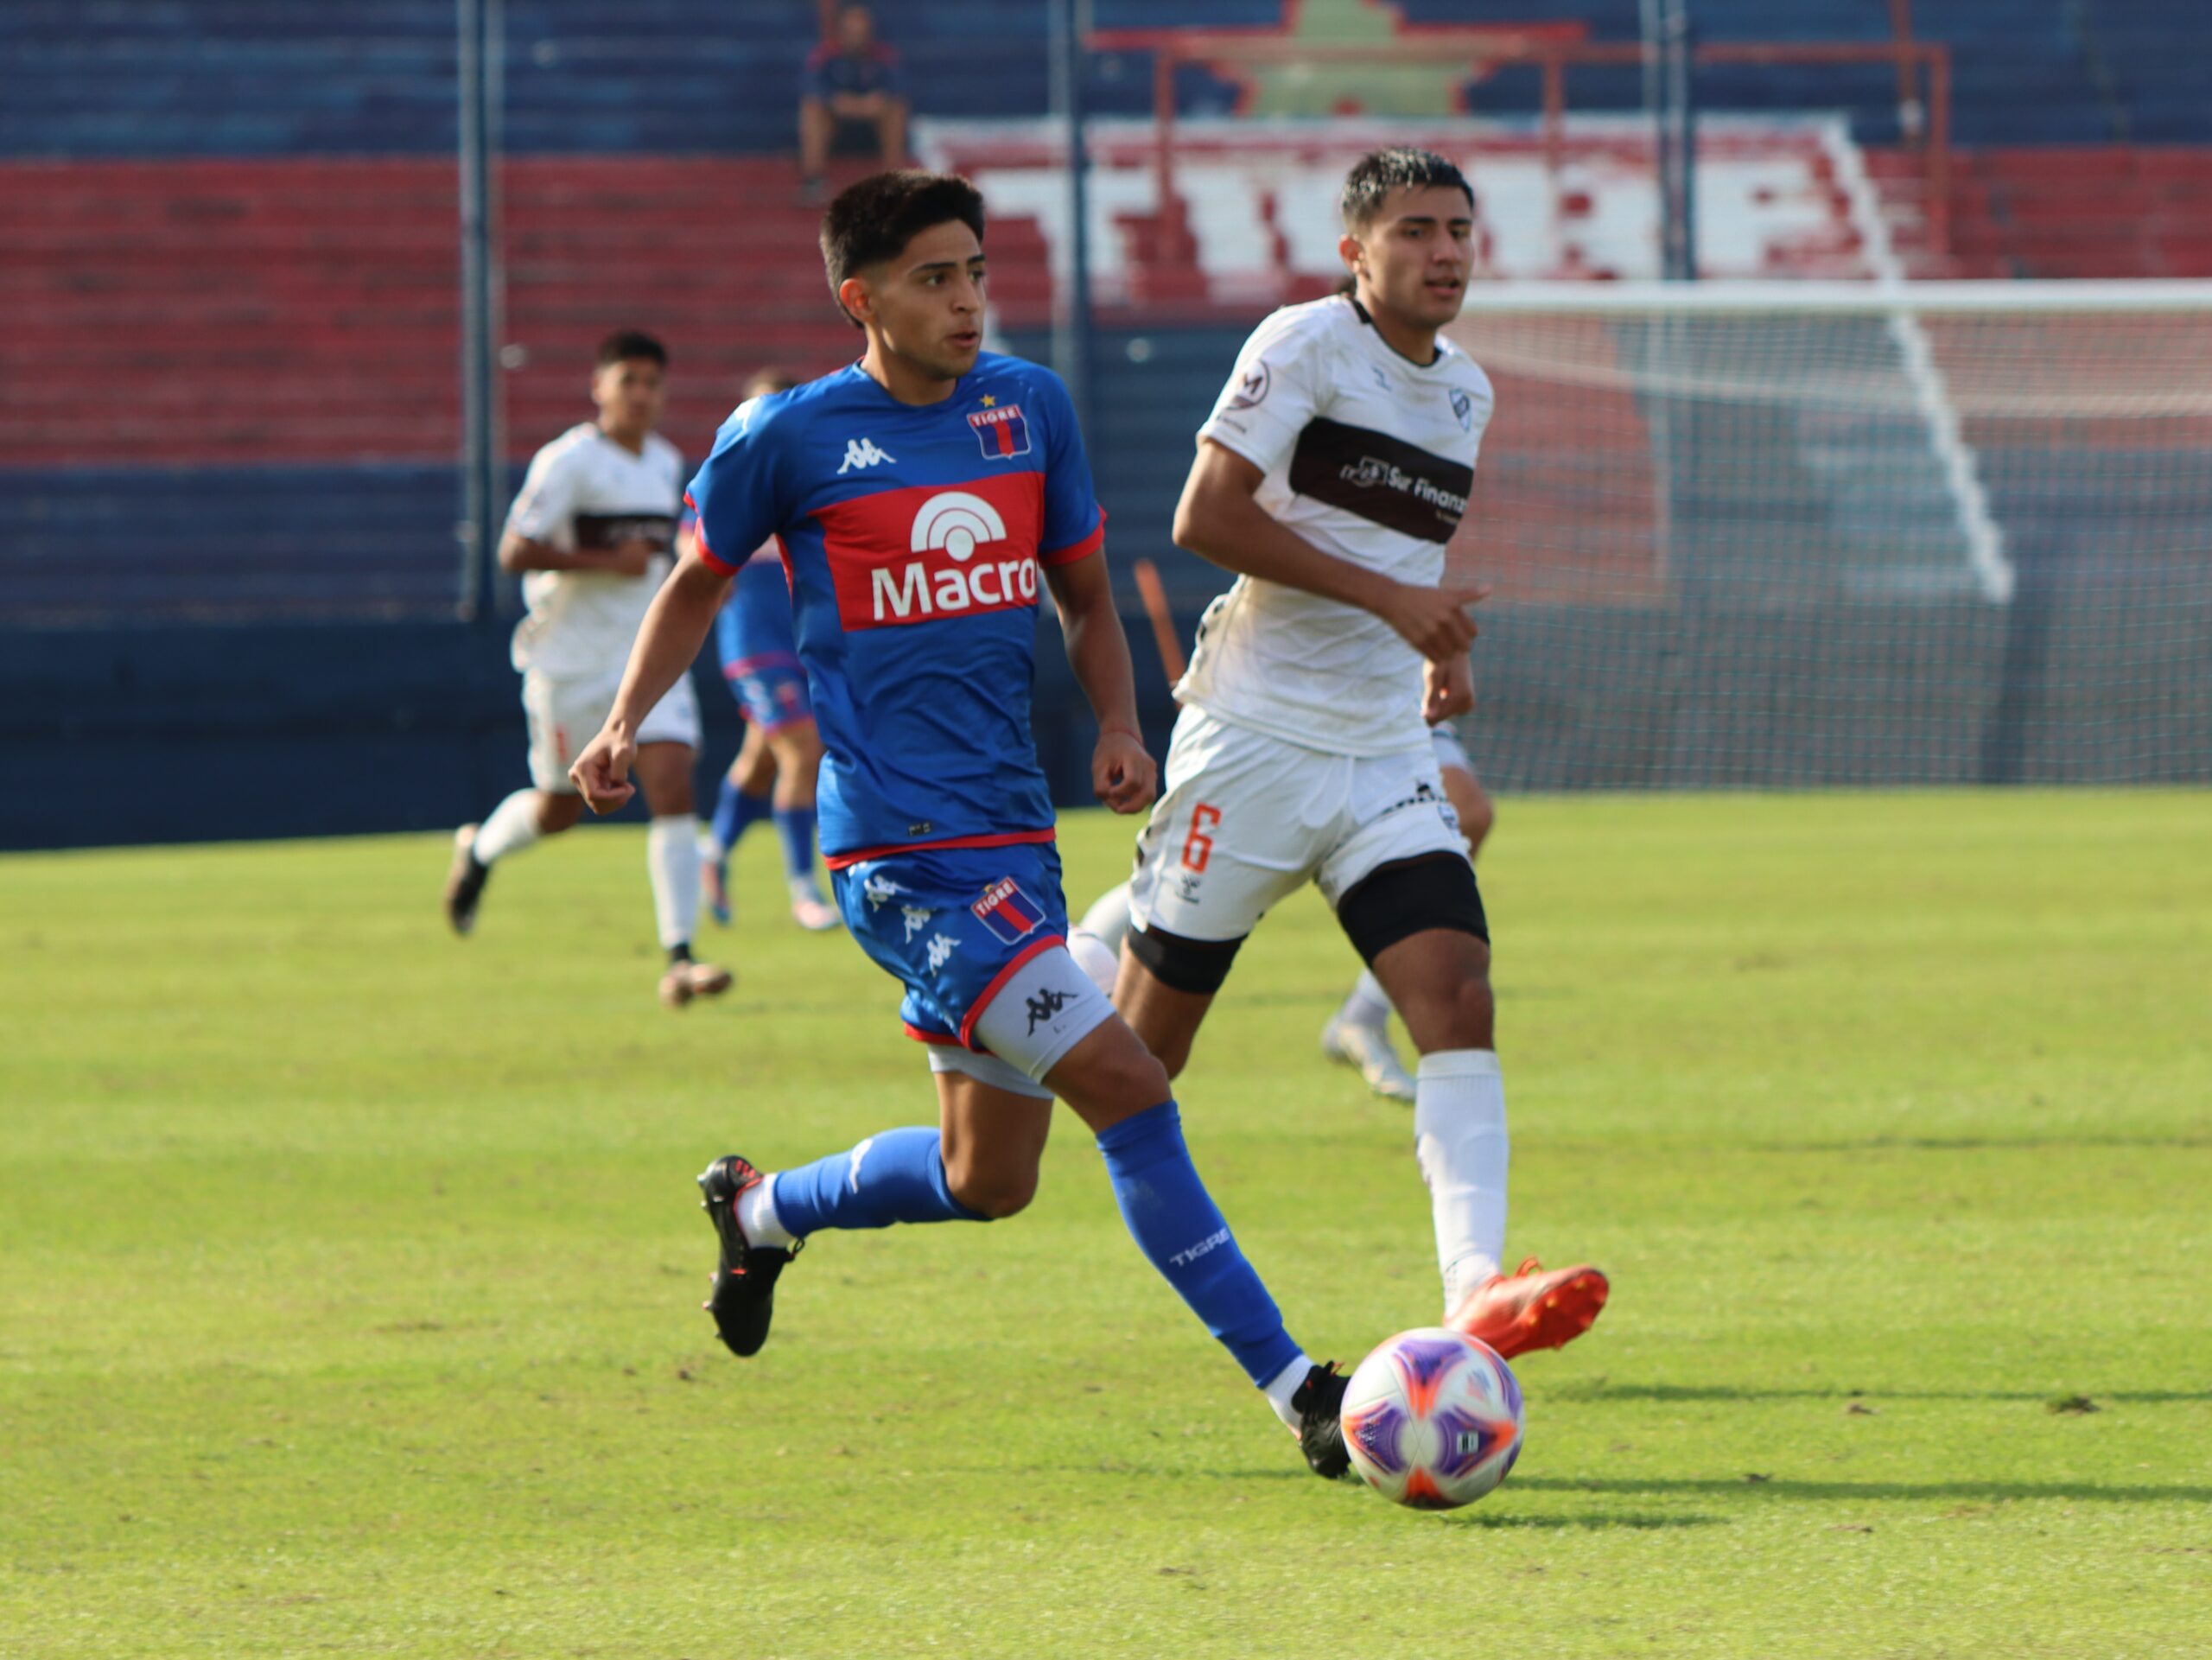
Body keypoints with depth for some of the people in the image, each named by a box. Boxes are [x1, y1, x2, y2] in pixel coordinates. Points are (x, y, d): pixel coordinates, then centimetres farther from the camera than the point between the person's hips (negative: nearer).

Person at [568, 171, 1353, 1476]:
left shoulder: (1030, 407, 9)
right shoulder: (790, 436, -4)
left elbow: (1084, 592, 20)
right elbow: (701, 580, 13)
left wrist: (1118, 724, 2)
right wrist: (627, 721, 0)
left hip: (1014, 835, 7)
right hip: (904, 855, -7)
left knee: (987, 1181, 14)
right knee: (1128, 1089, -18)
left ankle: (761, 1210, 41)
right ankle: (1298, 1392, -16)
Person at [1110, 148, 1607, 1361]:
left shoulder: (1465, 392, 15)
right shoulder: (1304, 346, -9)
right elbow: (1204, 517, -17)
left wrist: (1439, 647, 13)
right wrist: (1389, 597, -19)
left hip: (1384, 757, 6)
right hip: (1253, 744, -6)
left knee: (1457, 996, -16)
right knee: (1145, 1040, 1)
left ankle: (1476, 1284, -28)